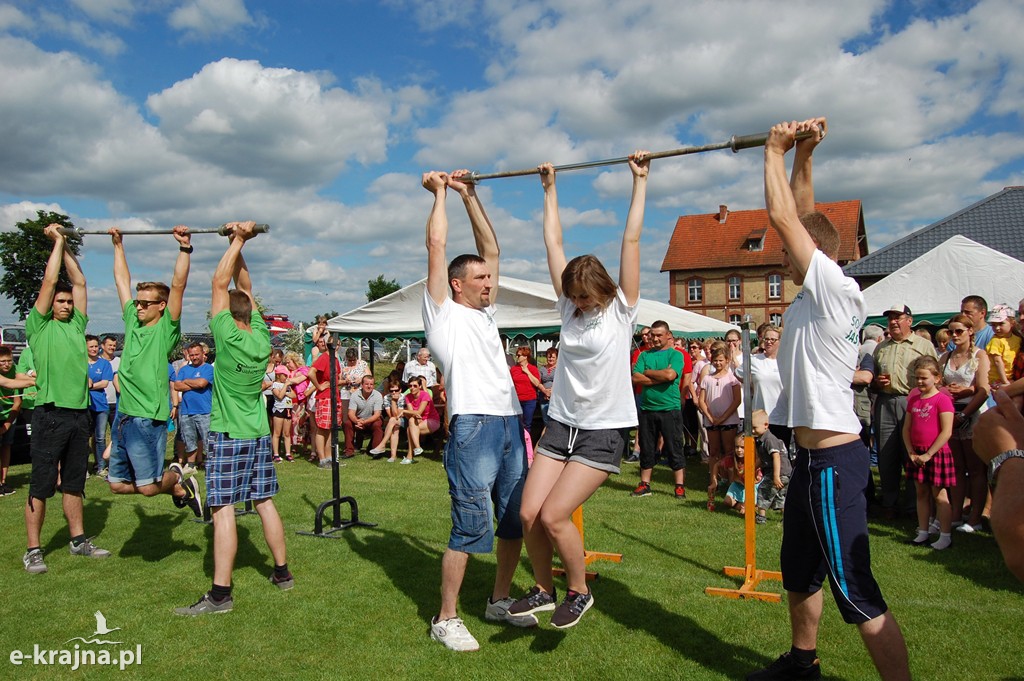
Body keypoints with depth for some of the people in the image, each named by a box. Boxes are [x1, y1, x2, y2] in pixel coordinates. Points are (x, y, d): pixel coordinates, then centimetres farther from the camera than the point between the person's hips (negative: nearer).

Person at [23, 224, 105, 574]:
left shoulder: (77, 325, 14)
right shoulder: (39, 325, 1)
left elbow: (79, 281, 12)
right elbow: (49, 280, -4)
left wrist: (65, 247, 14)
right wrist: (57, 241, 2)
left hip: (80, 413, 5)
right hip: (51, 413, -5)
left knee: (73, 483, 14)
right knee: (41, 485, 0)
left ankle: (79, 540, 22)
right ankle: (33, 550, 8)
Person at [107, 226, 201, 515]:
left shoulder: (166, 328, -5)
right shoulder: (132, 321, 11)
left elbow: (178, 285, -14)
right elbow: (122, 280, 19)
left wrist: (185, 247, -19)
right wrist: (118, 245, 23)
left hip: (149, 418, -7)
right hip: (124, 416, 7)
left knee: (148, 486, -5)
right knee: (117, 484, 12)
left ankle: (179, 482, 25)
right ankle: (174, 481, 31)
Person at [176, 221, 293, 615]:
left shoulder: (228, 338, -14)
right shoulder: (262, 338, 0)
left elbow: (220, 283, -10)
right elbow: (245, 287, 9)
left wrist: (236, 242, -5)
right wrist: (240, 243, 7)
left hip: (227, 436, -6)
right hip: (259, 434, 7)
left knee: (223, 510, -5)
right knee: (264, 503, 13)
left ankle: (220, 593, -3)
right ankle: (282, 572, 21)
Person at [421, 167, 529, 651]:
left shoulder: (484, 313, 22)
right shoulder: (443, 311, 3)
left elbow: (491, 247, 23)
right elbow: (437, 245, -2)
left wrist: (470, 196, 24)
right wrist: (441, 193, 10)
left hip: (510, 424, 8)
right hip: (473, 426, -8)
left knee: (515, 519, 13)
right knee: (470, 525, -6)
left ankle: (500, 600, 29)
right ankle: (446, 618, 9)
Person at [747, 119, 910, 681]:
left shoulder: (836, 290, -15)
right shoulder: (815, 294, 10)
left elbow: (783, 215, -16)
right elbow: (801, 216, 16)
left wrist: (776, 150, -4)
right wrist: (801, 157, 12)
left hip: (833, 460, -11)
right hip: (812, 455, 11)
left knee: (856, 592, -5)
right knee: (798, 571, 24)